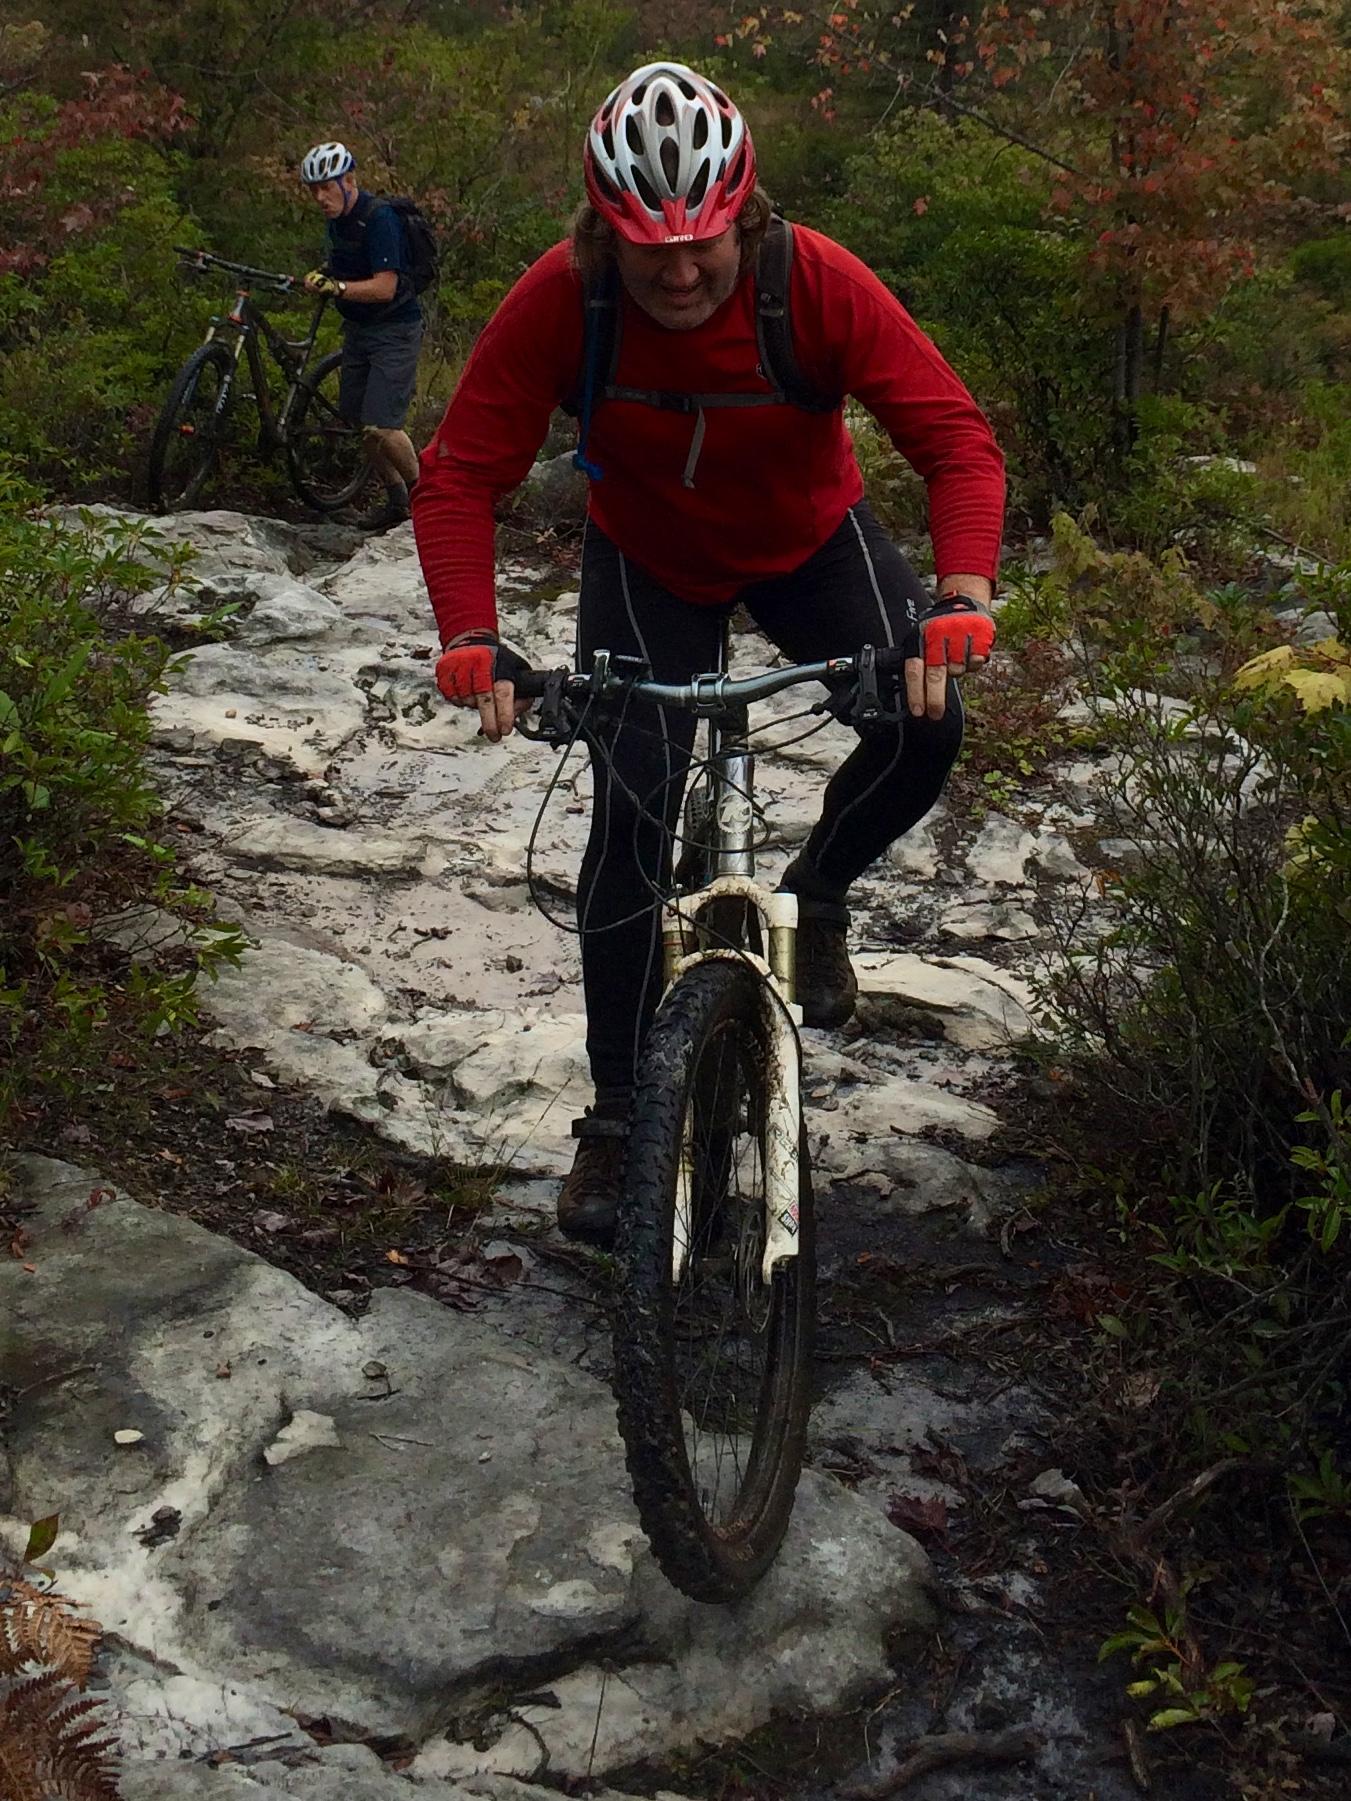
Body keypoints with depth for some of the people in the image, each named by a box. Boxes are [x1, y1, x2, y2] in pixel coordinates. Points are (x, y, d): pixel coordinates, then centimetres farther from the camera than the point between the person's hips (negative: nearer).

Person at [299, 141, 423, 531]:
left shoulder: (379, 218, -20)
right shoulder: (337, 221, 7)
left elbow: (384, 287, -27)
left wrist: (337, 287, -35)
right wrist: (321, 277, 4)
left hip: (394, 330, -9)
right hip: (359, 328, 9)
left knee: (380, 426, -16)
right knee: (358, 419, 9)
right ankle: (396, 500, 25)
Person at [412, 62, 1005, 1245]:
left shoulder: (820, 283, -30)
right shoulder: (559, 303, -28)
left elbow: (958, 438, -30)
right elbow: (462, 478, -26)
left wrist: (961, 602, -46)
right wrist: (473, 639, -41)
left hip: (810, 541, 0)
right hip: (647, 560, 0)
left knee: (924, 723, -24)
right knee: (632, 814, -12)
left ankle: (819, 893, 9)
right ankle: (617, 1116, 3)